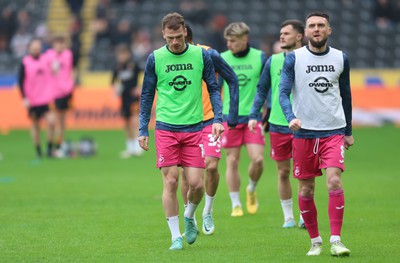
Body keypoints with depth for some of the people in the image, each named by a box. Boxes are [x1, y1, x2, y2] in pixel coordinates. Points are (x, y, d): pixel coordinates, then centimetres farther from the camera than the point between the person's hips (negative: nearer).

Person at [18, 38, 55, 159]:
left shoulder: (46, 60, 4)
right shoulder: (25, 63, -5)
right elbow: (21, 82, -4)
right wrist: (24, 98, -12)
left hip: (46, 99, 2)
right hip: (33, 101, -2)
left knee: (51, 121, -14)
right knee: (35, 124, 7)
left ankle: (50, 148, -2)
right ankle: (38, 152, 16)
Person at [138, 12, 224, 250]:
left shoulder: (201, 55, 2)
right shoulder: (155, 58, 1)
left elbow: (213, 88, 10)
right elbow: (147, 95, 8)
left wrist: (218, 119, -2)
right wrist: (143, 130, 5)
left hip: (194, 128, 1)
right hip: (166, 128, -1)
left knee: (196, 184, -4)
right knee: (171, 182, -5)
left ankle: (189, 217, 27)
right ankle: (176, 237, 4)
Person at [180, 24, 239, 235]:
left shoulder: (208, 55, -10)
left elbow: (232, 80, -1)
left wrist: (232, 114, -4)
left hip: (210, 120, -2)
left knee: (211, 166, -13)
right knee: (186, 172, -2)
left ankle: (208, 212, 9)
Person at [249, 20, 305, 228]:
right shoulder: (273, 61, 6)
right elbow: (262, 90, 13)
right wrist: (254, 115, 3)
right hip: (278, 125, 2)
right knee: (283, 172, 5)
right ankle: (288, 217, 15)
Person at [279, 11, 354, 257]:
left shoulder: (341, 59, 7)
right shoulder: (294, 58, -1)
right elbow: (283, 92, -8)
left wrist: (348, 131, 19)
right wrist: (291, 117, -26)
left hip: (334, 131, 1)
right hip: (304, 132, 0)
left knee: (334, 181, -15)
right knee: (306, 189, 3)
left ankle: (336, 240, -12)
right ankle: (315, 241, 16)